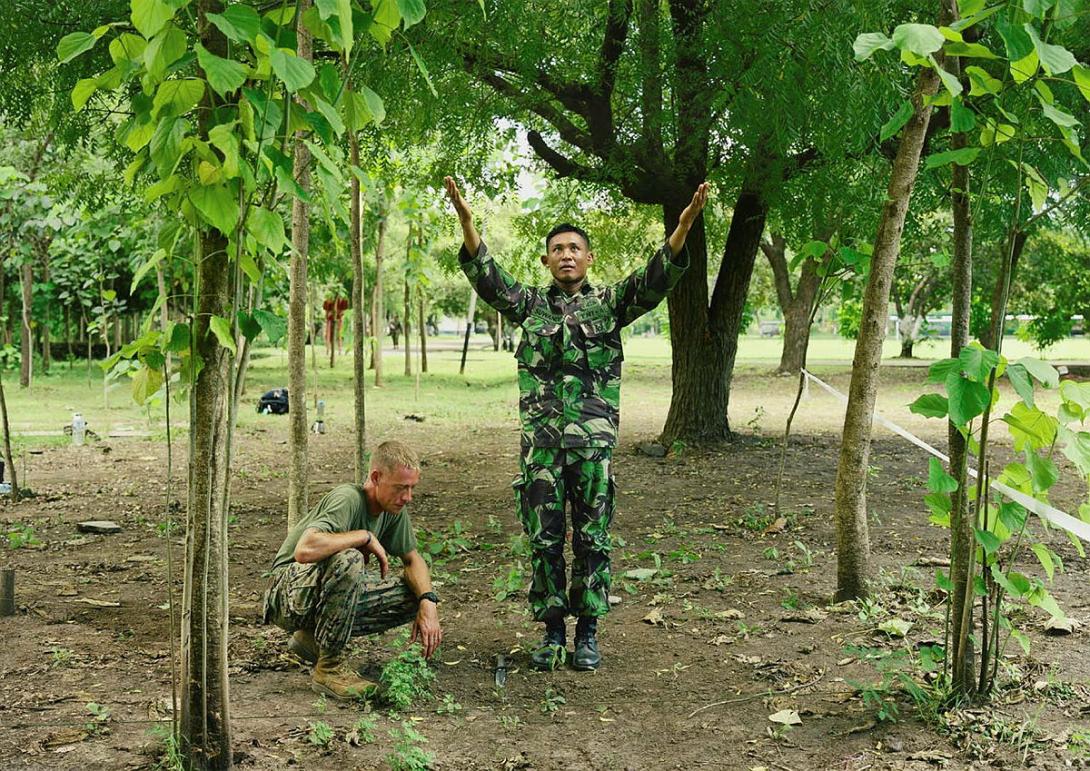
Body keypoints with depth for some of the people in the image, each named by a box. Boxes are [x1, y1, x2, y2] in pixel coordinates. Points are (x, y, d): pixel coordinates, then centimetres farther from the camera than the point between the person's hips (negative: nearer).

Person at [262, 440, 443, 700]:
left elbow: (412, 559, 10)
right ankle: (328, 669, -22)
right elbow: (305, 550, -42)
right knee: (348, 560, -38)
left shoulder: (394, 508, -2)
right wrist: (366, 537, -29)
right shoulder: (348, 499, -26)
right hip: (290, 589, -8)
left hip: (338, 594, 8)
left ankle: (314, 638, 5)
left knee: (416, 597, -6)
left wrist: (428, 603, -10)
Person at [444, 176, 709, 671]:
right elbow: (486, 277, -1)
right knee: (544, 538, 4)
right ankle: (553, 631, 15)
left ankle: (587, 634, 14)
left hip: (594, 440, -1)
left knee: (592, 539, 3)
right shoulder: (529, 305, 11)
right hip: (540, 439, 1)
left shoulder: (609, 304, 8)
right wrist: (467, 223, -16)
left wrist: (683, 226, -20)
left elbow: (655, 280, -5)